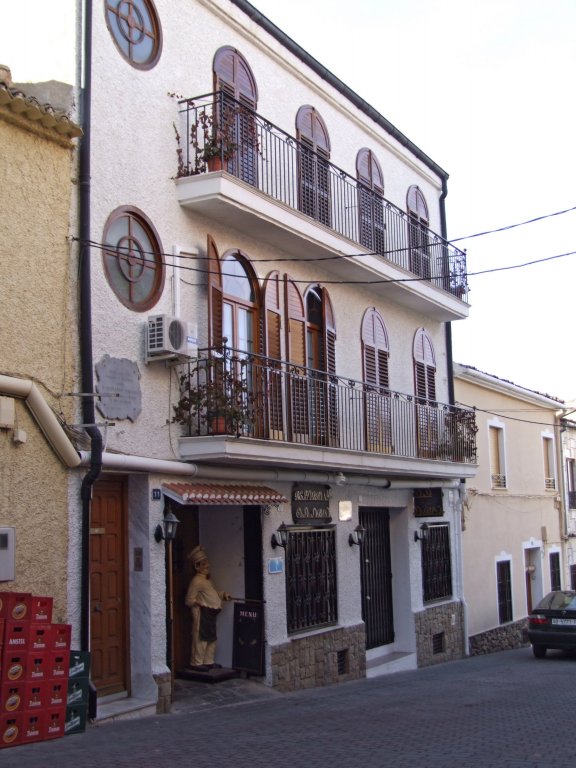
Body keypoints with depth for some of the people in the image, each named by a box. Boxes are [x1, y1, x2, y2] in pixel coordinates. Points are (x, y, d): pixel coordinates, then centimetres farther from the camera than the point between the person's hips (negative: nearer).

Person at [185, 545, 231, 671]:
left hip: (211, 613, 10)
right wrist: (199, 603, -21)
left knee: (212, 638, 13)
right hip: (202, 613, -10)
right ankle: (196, 663, 0)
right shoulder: (196, 581, -13)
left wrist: (223, 595, 13)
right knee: (201, 638, -7)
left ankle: (208, 661, 21)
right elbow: (189, 600, -14)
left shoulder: (207, 579, 17)